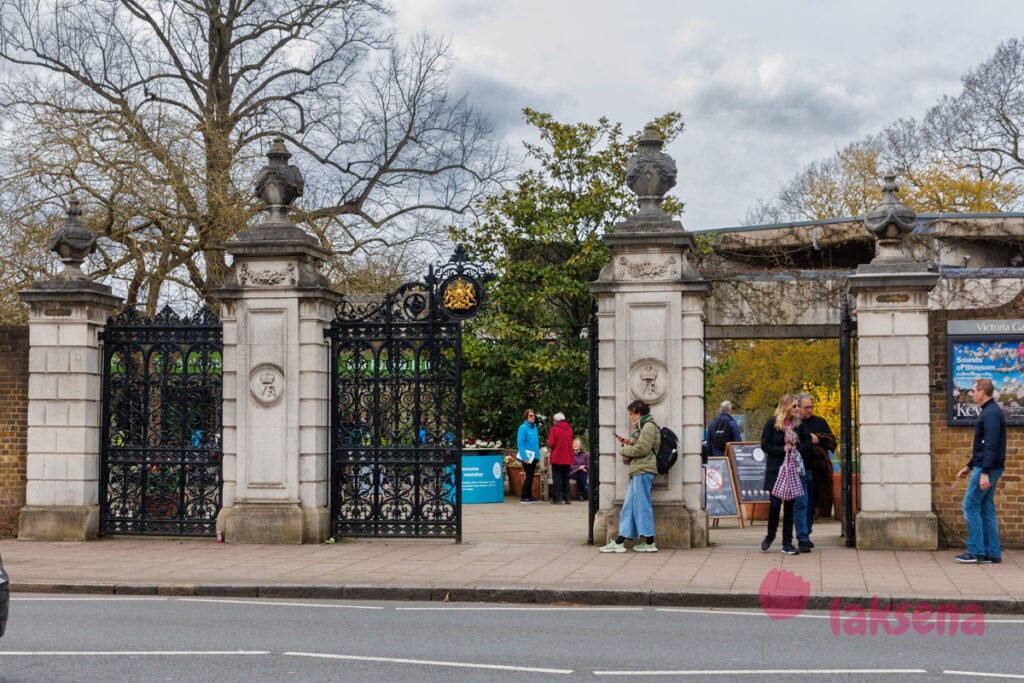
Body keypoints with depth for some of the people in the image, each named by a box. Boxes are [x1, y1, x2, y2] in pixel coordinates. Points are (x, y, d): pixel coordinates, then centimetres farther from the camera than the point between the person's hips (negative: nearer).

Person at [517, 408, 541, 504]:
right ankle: (523, 498, 0)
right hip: (527, 456, -7)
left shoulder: (534, 427, 12)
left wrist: (537, 455, 10)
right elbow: (520, 443, -15)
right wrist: (524, 457, -21)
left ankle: (529, 497, 17)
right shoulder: (523, 428, -11)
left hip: (534, 456, 7)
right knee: (528, 476, -6)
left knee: (531, 477, 11)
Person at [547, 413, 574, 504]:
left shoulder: (554, 429, -11)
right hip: (567, 459, 5)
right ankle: (567, 498, 11)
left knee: (557, 478, 0)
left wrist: (548, 442, 7)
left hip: (557, 458, -5)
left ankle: (557, 498, -2)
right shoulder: (569, 429, 6)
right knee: (566, 478, 12)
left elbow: (551, 444, -14)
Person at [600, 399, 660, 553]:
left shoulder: (649, 426, -7)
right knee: (628, 505, 6)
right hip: (638, 471, 10)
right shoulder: (641, 428, 25)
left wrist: (625, 450, -3)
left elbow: (642, 448, -17)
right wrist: (627, 443, 7)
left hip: (644, 471, -10)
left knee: (642, 505, -7)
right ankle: (619, 542, 5)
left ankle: (649, 543, -3)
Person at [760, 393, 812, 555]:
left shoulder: (798, 424, 5)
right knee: (775, 504, -7)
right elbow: (765, 446, -5)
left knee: (789, 505, 3)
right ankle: (770, 535, 19)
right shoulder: (772, 423, -5)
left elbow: (807, 441, 14)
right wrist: (783, 449, -13)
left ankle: (787, 542, 9)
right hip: (775, 469, -3)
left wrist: (796, 447, -4)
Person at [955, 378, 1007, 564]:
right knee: (986, 509, 10)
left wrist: (984, 472, -27)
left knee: (970, 506, -6)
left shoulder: (991, 414, -16)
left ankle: (976, 552, -3)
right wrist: (969, 466, 25)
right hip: (987, 469, 10)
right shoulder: (989, 411, 17)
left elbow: (991, 446, -23)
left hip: (986, 469, -10)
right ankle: (992, 554, 12)